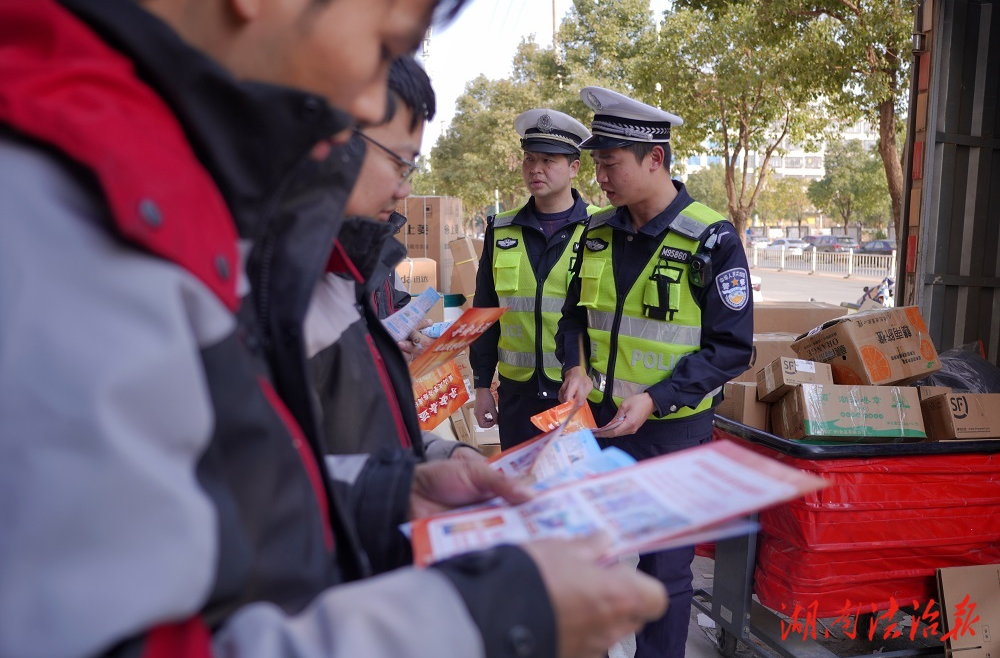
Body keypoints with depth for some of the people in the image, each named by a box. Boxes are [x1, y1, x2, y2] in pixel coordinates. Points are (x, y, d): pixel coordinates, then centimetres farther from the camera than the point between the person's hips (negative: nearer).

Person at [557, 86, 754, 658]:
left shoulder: (712, 241, -13)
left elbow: (731, 348, -12)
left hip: (673, 432, -5)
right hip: (597, 420, 5)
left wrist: (655, 399, -21)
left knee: (665, 570, 10)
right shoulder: (597, 233, 3)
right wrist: (577, 366, -7)